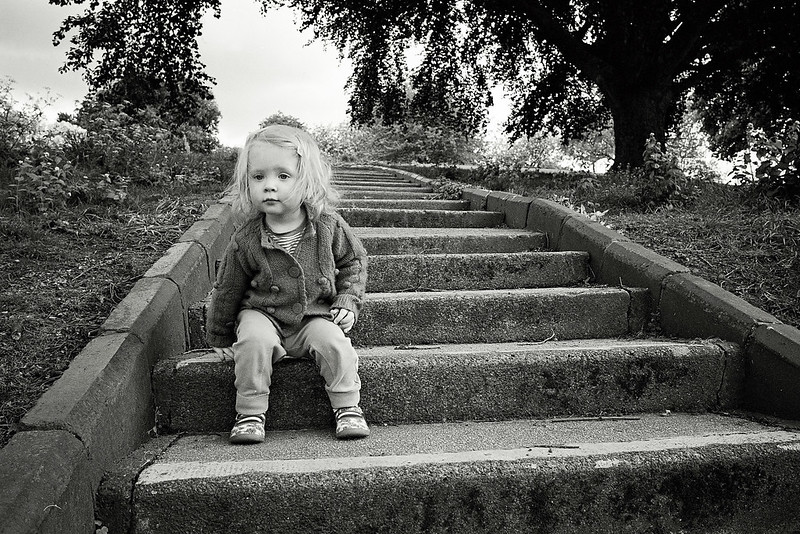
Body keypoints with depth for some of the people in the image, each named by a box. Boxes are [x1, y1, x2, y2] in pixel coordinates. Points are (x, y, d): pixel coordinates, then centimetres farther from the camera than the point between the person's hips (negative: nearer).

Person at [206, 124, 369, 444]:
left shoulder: (328, 226, -11)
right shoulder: (246, 240, -13)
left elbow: (353, 261, 7)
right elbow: (227, 290, 0)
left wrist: (348, 301, -5)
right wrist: (219, 338, 9)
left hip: (315, 316, 1)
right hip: (262, 315, 0)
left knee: (334, 343, -25)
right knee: (253, 339, -29)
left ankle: (347, 408, -6)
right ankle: (250, 412, -13)